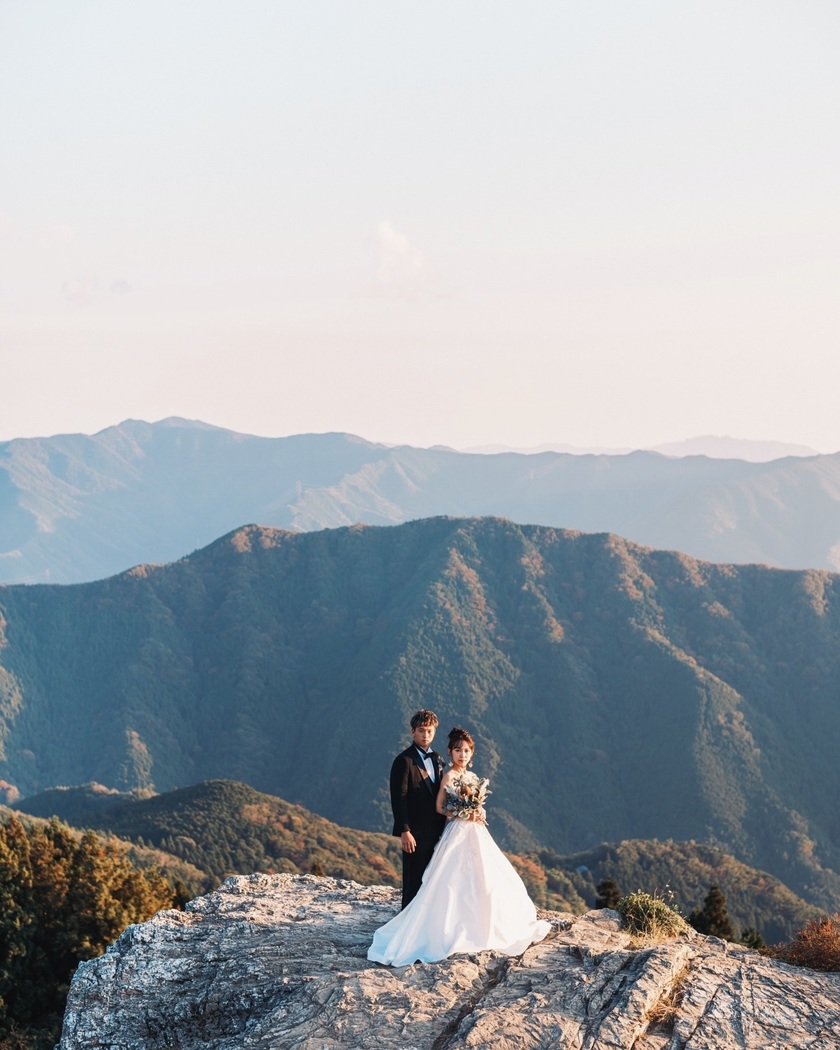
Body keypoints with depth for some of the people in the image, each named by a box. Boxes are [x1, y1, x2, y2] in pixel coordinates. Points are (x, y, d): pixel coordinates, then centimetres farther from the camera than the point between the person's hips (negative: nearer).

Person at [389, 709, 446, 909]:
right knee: (414, 882, -3)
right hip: (415, 833, -7)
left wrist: (443, 827, 14)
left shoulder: (437, 760, 14)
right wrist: (404, 831, -18)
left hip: (435, 830, 7)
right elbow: (398, 798, -13)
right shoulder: (404, 760, -9)